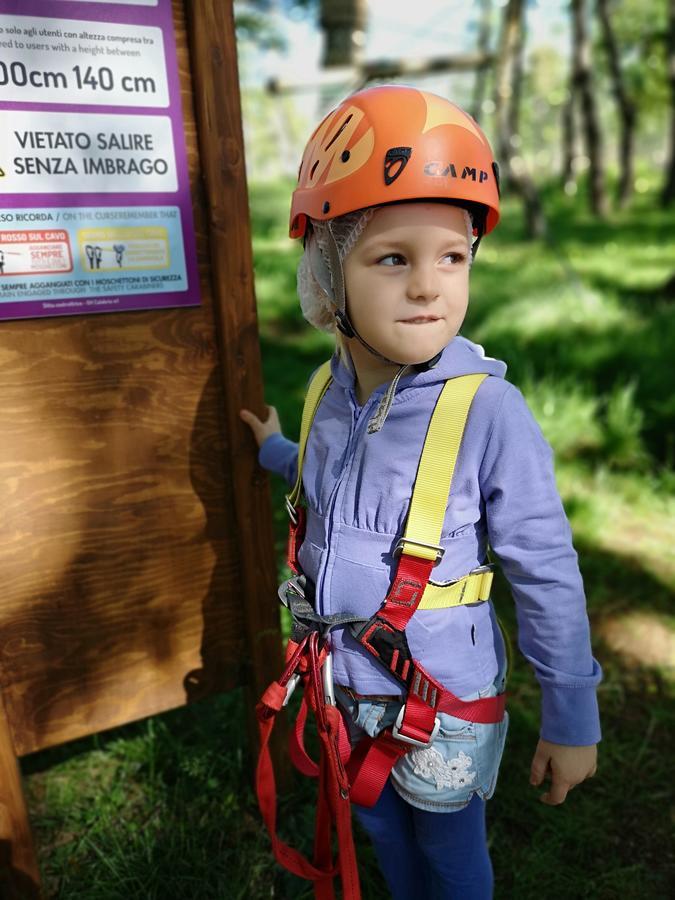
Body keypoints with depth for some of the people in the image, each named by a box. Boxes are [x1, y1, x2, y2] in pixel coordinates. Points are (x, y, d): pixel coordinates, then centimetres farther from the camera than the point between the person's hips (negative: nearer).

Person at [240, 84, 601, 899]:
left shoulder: (489, 412, -27)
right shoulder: (333, 392, -9)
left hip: (442, 695, -5)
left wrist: (572, 718, -8)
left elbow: (546, 576, -17)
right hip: (343, 680, 6)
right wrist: (274, 450, 27)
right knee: (382, 830, 31)